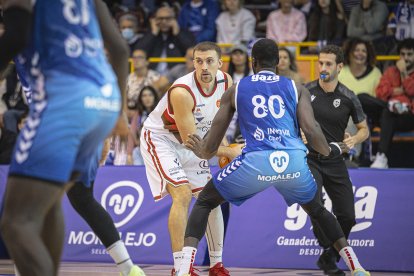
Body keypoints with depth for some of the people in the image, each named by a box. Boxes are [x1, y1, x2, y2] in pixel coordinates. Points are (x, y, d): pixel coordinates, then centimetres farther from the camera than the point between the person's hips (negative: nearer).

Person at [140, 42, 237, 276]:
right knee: (182, 194, -23)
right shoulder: (182, 91, -34)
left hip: (191, 140, 7)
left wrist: (223, 143, -1)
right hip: (159, 138, -7)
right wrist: (227, 152, -25)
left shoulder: (226, 82, -13)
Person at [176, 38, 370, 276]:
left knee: (204, 202, 18)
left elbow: (211, 146, 20)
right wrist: (331, 151, 23)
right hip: (294, 162, 2)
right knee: (316, 209, 32)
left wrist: (203, 152, 42)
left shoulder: (235, 91, 18)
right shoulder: (297, 89, 17)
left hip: (256, 162, -2)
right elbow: (311, 129, 4)